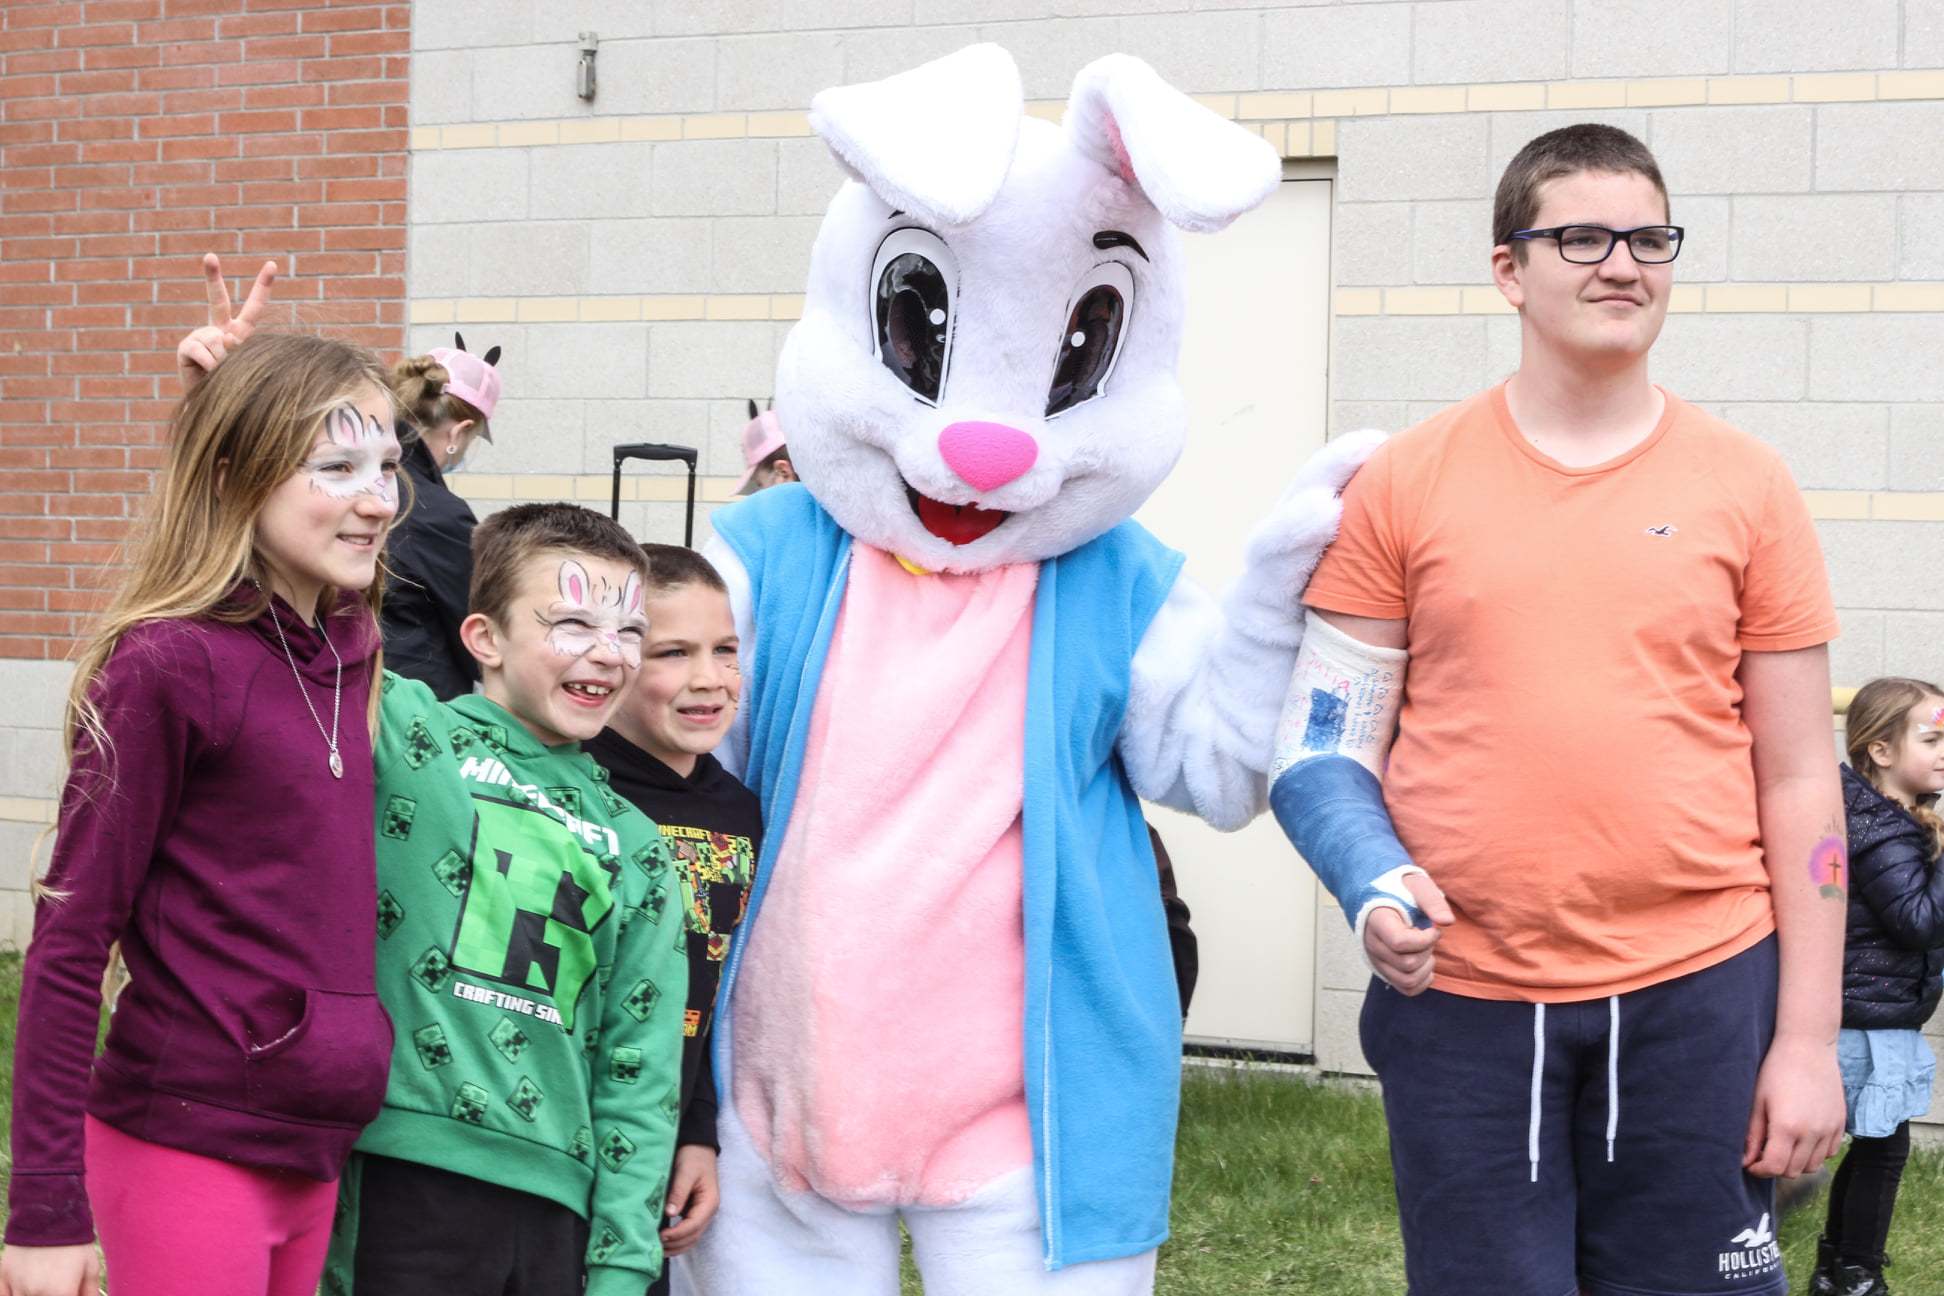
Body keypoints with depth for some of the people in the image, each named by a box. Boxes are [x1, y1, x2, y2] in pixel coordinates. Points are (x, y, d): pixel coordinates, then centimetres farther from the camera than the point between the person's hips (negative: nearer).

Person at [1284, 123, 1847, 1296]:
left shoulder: (1746, 486, 3)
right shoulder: (1405, 483, 2)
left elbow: (1799, 781, 4)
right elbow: (1330, 740, 5)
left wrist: (1808, 1037, 0)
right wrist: (1372, 884, -14)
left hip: (1696, 989, 0)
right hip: (1459, 993, 0)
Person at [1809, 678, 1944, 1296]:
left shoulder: (1894, 822, 11)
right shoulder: (1881, 836, -20)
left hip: (1876, 1019, 10)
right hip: (1872, 1022, -10)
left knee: (1873, 1147, 17)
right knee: (1884, 1149, -1)